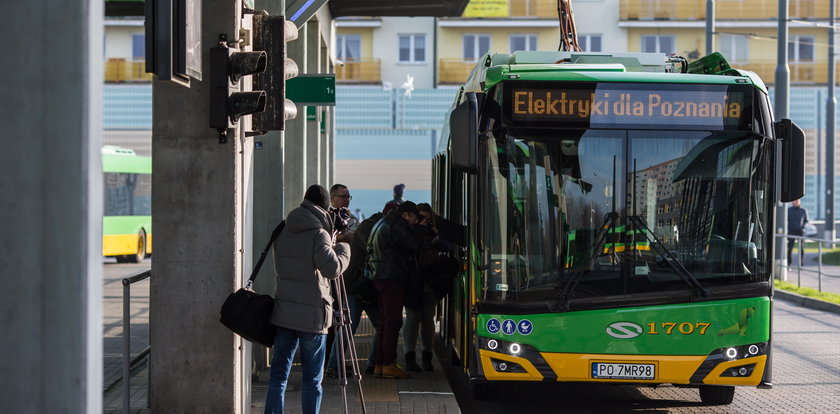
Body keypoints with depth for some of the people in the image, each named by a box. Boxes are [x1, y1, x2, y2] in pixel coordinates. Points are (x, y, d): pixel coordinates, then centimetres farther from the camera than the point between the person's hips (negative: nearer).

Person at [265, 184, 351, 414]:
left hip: (283, 312, 5)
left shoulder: (283, 232, 8)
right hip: (311, 316, -5)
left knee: (279, 374, 7)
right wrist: (343, 248, -3)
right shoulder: (319, 234, -13)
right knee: (312, 378, 4)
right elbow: (332, 268, -24)